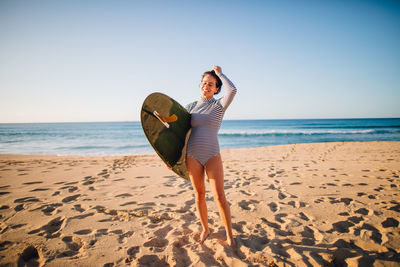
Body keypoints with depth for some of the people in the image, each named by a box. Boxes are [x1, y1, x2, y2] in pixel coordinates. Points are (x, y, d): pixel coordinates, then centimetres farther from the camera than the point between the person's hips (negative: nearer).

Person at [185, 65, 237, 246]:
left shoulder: (219, 105, 0)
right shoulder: (191, 107, 9)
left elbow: (233, 90, -20)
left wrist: (219, 73, -5)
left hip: (212, 156, -2)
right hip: (192, 157, 3)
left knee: (220, 197, -3)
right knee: (199, 195, 12)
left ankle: (229, 235, 16)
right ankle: (205, 229, 32)